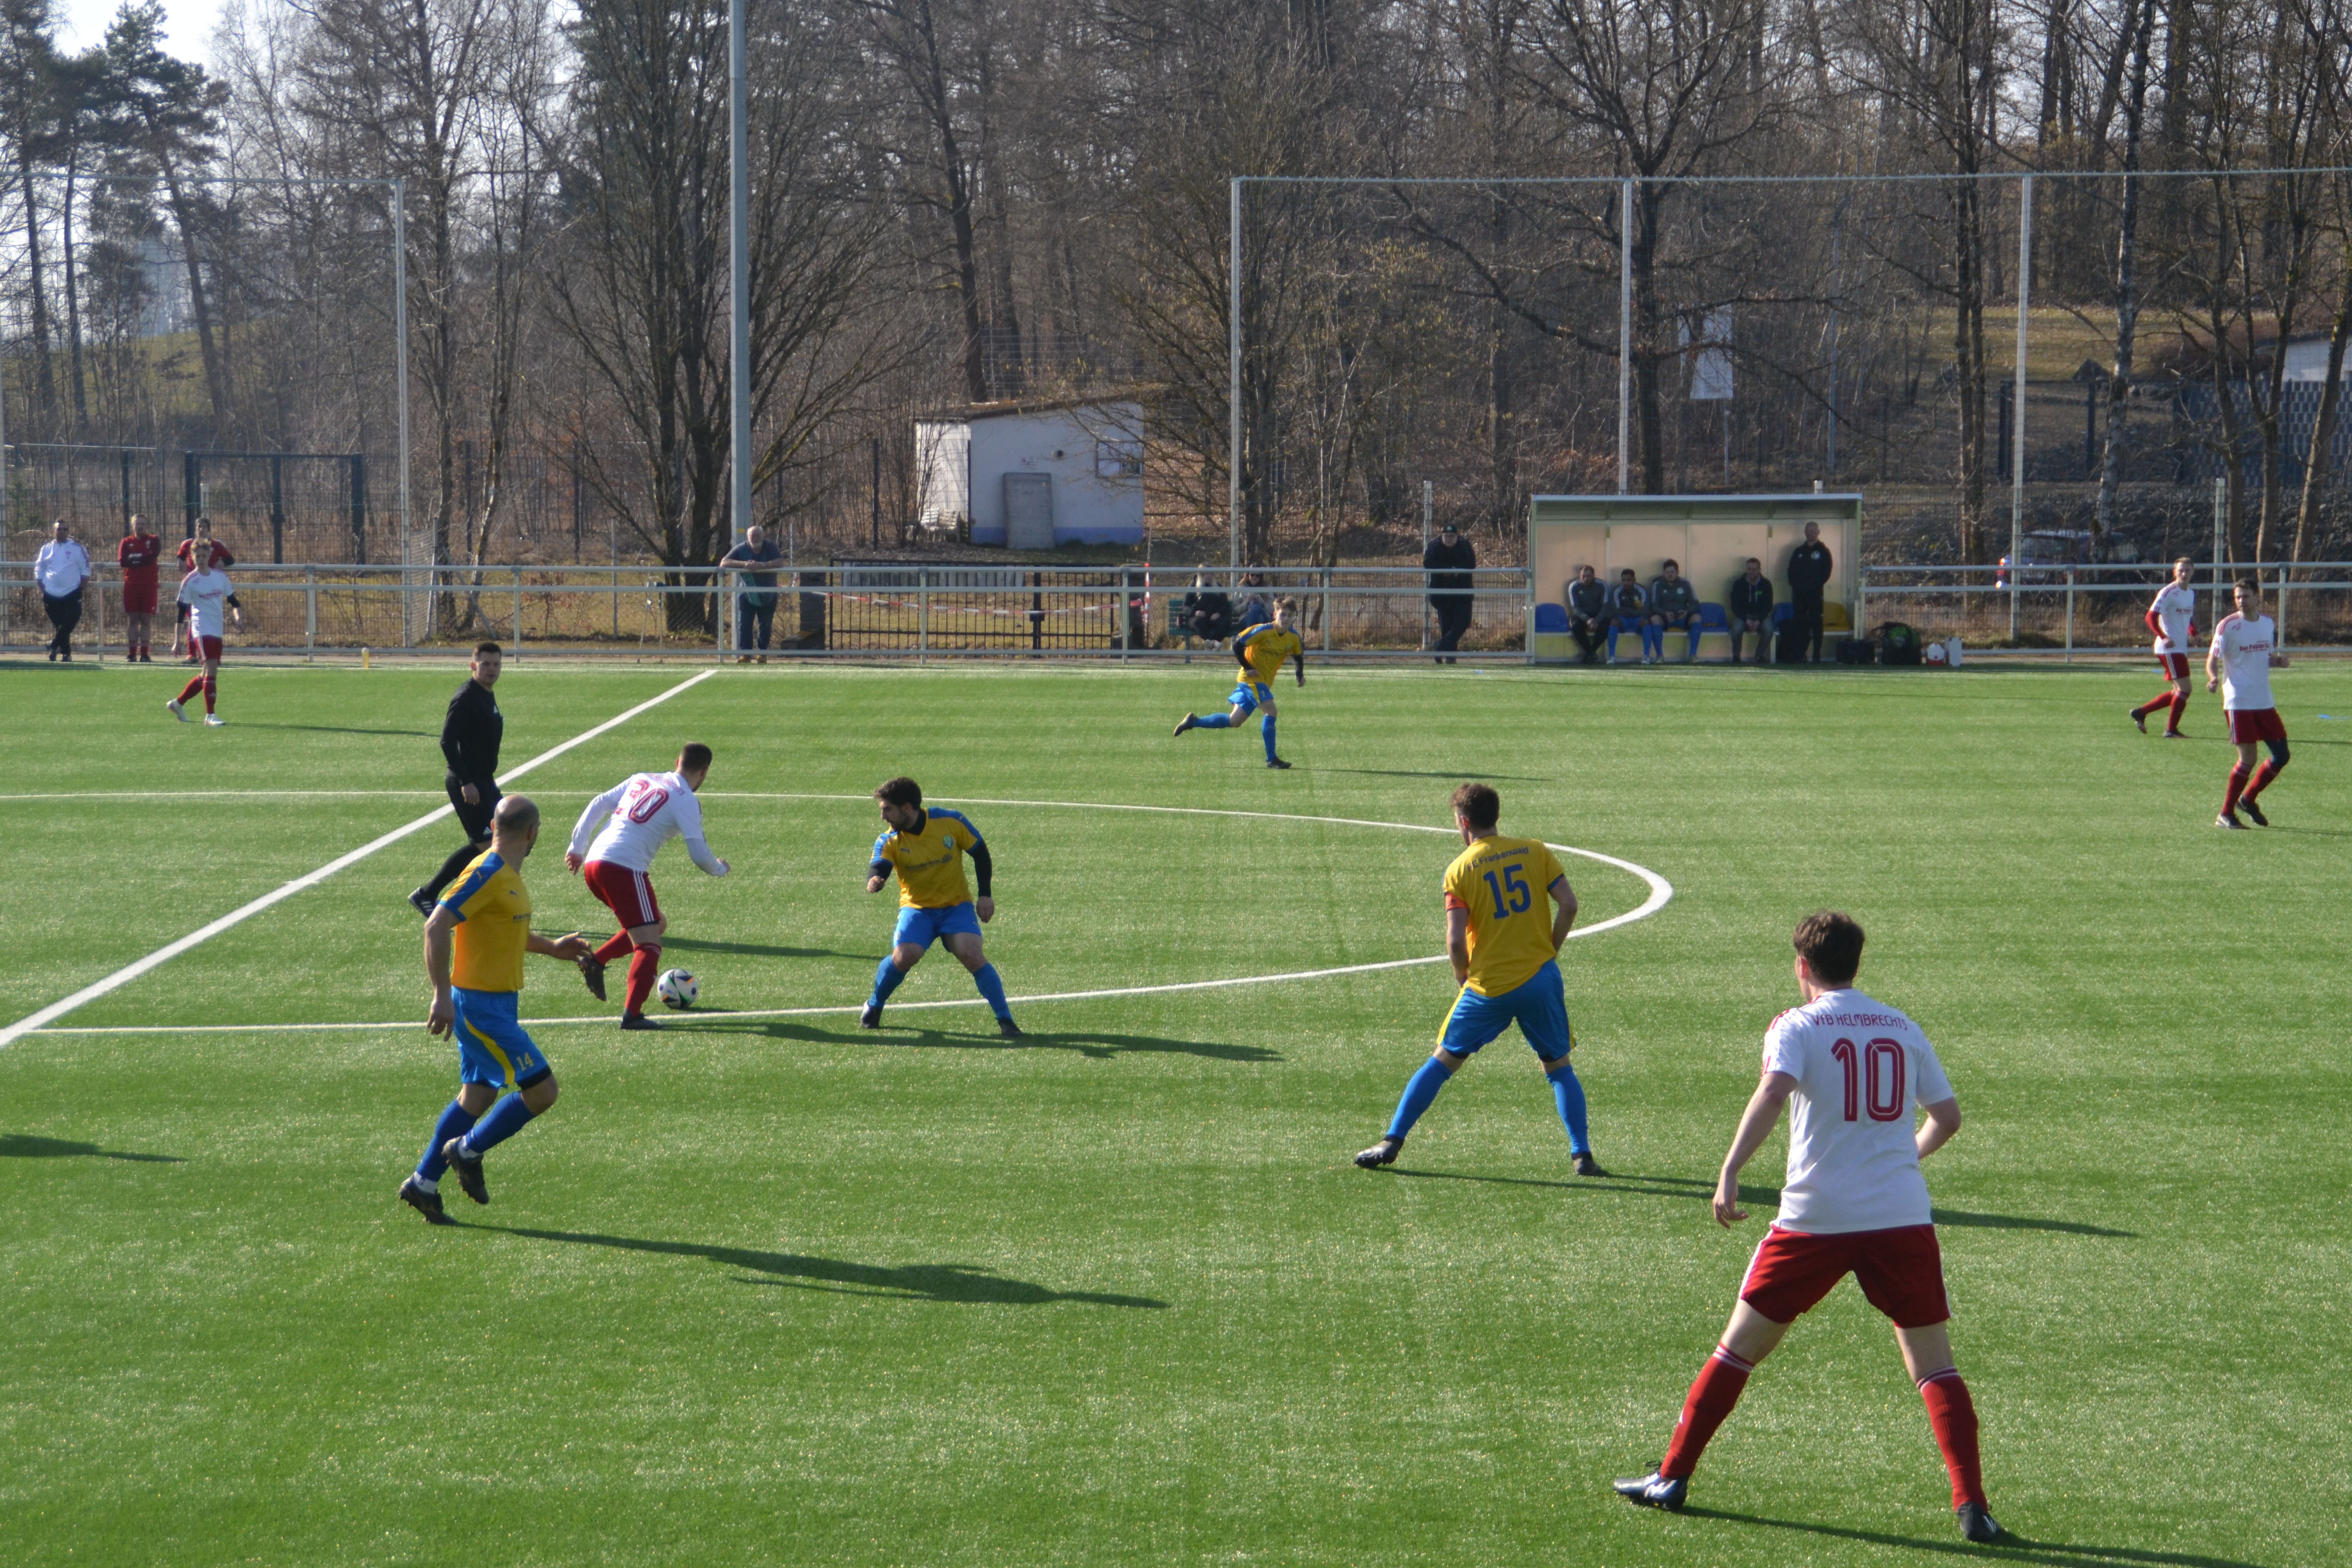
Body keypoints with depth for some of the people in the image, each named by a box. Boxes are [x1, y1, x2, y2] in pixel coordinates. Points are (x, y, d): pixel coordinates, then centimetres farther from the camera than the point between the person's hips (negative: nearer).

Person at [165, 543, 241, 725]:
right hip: (202, 630, -6)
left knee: (207, 674, 12)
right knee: (212, 669, -18)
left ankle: (177, 704, 29)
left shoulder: (221, 576, 8)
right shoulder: (189, 582, -6)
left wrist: (238, 618, -4)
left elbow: (233, 601, 16)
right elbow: (181, 611, -4)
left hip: (217, 631, 6)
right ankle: (210, 715, -15)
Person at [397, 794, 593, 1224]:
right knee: (541, 1090, -8)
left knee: (478, 1096, 15)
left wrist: (551, 947, 24)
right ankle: (468, 1151, 5)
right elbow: (437, 927, -25)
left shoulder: (508, 875, 11)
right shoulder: (488, 874, -19)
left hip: (495, 1004, 10)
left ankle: (423, 1183, 20)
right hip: (482, 1006, -10)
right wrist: (443, 996, -29)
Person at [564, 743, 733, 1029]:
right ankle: (632, 1014, -18)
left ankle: (595, 962, 12)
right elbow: (699, 854, -4)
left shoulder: (641, 780, 19)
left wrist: (577, 847, 22)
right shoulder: (686, 801, -1)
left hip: (593, 864, 8)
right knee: (649, 945, -4)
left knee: (657, 925, 23)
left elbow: (598, 804, 18)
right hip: (624, 868, -8)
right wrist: (720, 868, 18)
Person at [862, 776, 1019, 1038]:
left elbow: (980, 852, 1)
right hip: (917, 908, 1)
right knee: (904, 956, -22)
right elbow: (878, 868, -28)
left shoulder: (951, 822, -13)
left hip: (956, 905, -1)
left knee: (971, 954, -23)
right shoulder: (889, 840, -11)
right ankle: (873, 1007, 6)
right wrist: (874, 881, -53)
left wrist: (985, 895, -4)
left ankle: (1005, 1020, -15)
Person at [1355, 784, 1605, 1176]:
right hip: (1540, 979, 2)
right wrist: (1549, 952, 8)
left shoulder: (1460, 870, -5)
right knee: (1559, 1067, 15)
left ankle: (1391, 1143, 10)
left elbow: (1456, 942, -11)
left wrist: (1463, 978, 7)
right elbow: (1569, 905, -3)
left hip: (1489, 987, -2)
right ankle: (1582, 1155, 4)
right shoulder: (1535, 852, 3)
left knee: (1442, 1062, 10)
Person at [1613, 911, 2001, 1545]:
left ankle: (1671, 1478, 15)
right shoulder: (1903, 1028, 11)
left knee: (1739, 1349, 10)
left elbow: (1773, 1093, -20)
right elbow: (1947, 1116, 16)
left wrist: (1730, 1171, -22)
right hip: (1904, 1218, 2)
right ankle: (1971, 1505, -6)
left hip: (1816, 1218, -2)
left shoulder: (1797, 1027, -1)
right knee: (1934, 1364, 6)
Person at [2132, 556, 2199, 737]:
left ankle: (2140, 712, 20)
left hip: (2181, 649, 9)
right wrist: (2164, 638, -26)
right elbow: (2151, 617, -17)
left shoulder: (2191, 594, 14)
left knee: (2178, 692, 11)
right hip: (2170, 648, -9)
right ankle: (2171, 730, -3)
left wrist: (2193, 633, 7)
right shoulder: (2168, 592, -12)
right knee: (2184, 688, -12)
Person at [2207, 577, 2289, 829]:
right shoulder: (2228, 626, -7)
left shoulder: (2268, 624, 10)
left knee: (2281, 755, 4)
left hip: (2265, 702, 6)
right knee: (2248, 759, -10)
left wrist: (2279, 661, -1)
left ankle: (2247, 800, 22)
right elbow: (2213, 659, -8)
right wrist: (2213, 678, -29)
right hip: (2239, 702, -6)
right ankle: (2225, 815, 1)